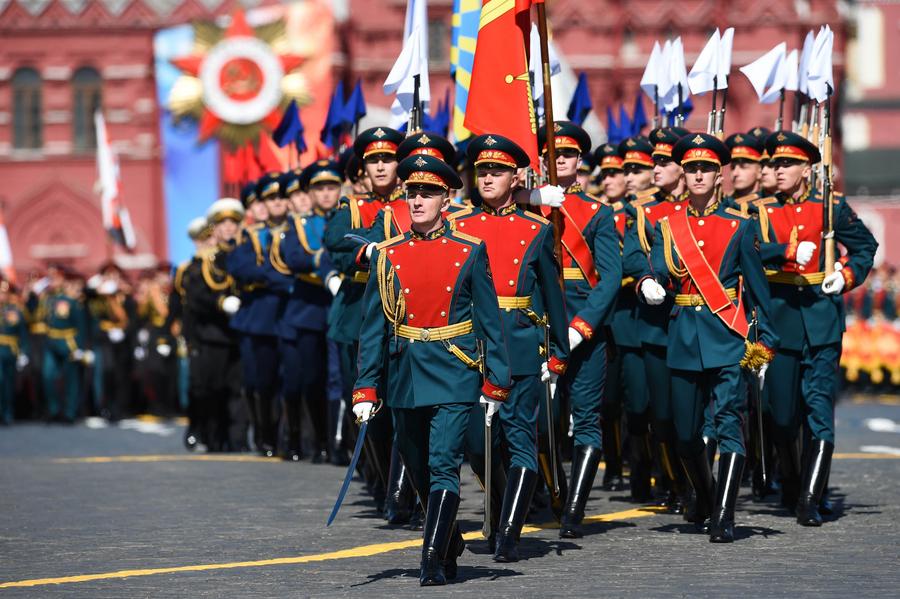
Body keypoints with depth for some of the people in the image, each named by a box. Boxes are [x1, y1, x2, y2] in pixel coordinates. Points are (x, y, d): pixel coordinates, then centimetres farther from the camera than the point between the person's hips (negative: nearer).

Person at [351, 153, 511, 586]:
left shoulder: (469, 252, -1)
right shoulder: (388, 255, 3)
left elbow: (489, 320, 2)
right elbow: (373, 328, 5)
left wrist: (495, 382, -1)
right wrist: (366, 389, 0)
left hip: (454, 375, -3)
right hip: (405, 378, 3)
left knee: (443, 466, -13)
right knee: (420, 473, 13)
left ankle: (434, 561, -14)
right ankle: (451, 546, 33)